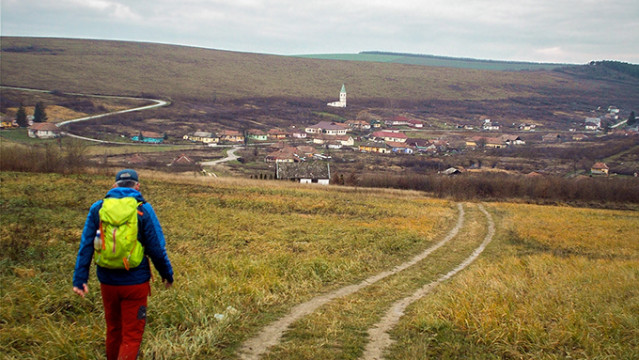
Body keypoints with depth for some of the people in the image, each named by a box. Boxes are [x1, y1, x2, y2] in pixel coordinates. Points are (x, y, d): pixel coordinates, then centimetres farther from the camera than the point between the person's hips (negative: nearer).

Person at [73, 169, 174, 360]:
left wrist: (80, 279, -1)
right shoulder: (143, 209, -8)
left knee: (113, 330, 22)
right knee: (132, 336, 6)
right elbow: (156, 249, -7)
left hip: (107, 282, 3)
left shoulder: (98, 208, 0)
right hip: (135, 282, -3)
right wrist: (167, 275, 7)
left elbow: (86, 246, -3)